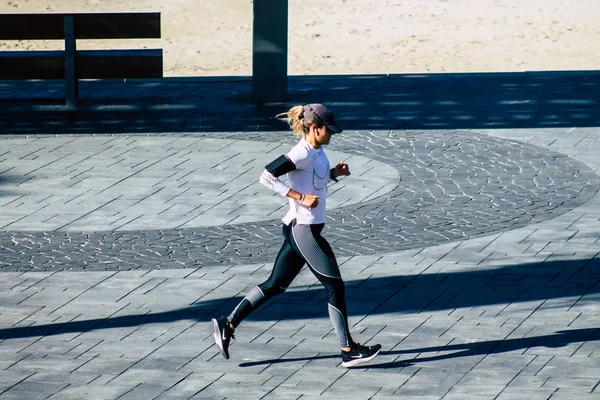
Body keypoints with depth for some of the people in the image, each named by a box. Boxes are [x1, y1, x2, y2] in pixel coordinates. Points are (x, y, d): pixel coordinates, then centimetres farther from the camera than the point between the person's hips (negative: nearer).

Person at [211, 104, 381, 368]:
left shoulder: (317, 151, 9)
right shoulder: (303, 154, -18)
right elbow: (267, 176, -22)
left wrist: (334, 173, 8)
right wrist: (300, 197, -24)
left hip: (299, 229, 10)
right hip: (303, 230, -10)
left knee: (275, 285, 13)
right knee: (335, 286, -3)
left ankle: (228, 325, 16)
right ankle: (348, 351, 4)